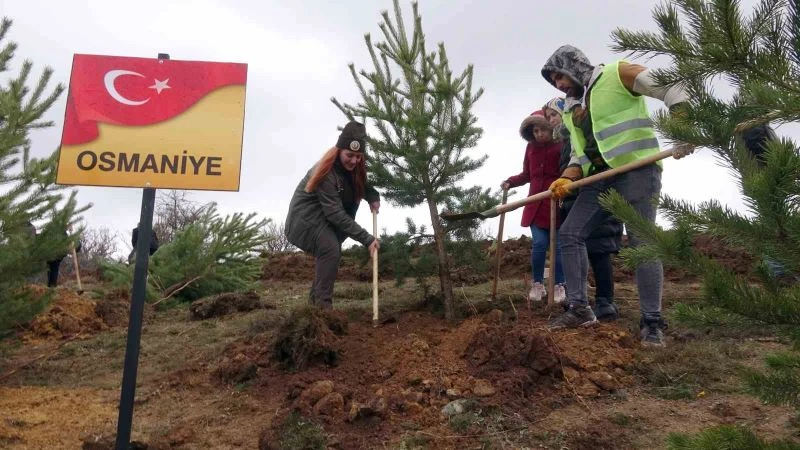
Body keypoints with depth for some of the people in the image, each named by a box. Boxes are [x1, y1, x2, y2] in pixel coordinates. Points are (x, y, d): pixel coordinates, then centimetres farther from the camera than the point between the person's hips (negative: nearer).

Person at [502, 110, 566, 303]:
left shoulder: (562, 146, -4)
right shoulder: (531, 148, 10)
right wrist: (510, 181, 2)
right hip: (536, 203, 3)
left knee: (558, 245, 1)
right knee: (539, 243, -6)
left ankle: (559, 286, 14)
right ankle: (537, 284, 10)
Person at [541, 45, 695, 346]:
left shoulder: (617, 74, -1)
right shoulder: (572, 109, 21)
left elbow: (671, 88, -8)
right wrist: (566, 179, 0)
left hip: (636, 169, -8)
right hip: (600, 177, 8)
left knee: (641, 242, -13)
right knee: (570, 232, -3)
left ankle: (652, 322, -8)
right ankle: (580, 309, 1)